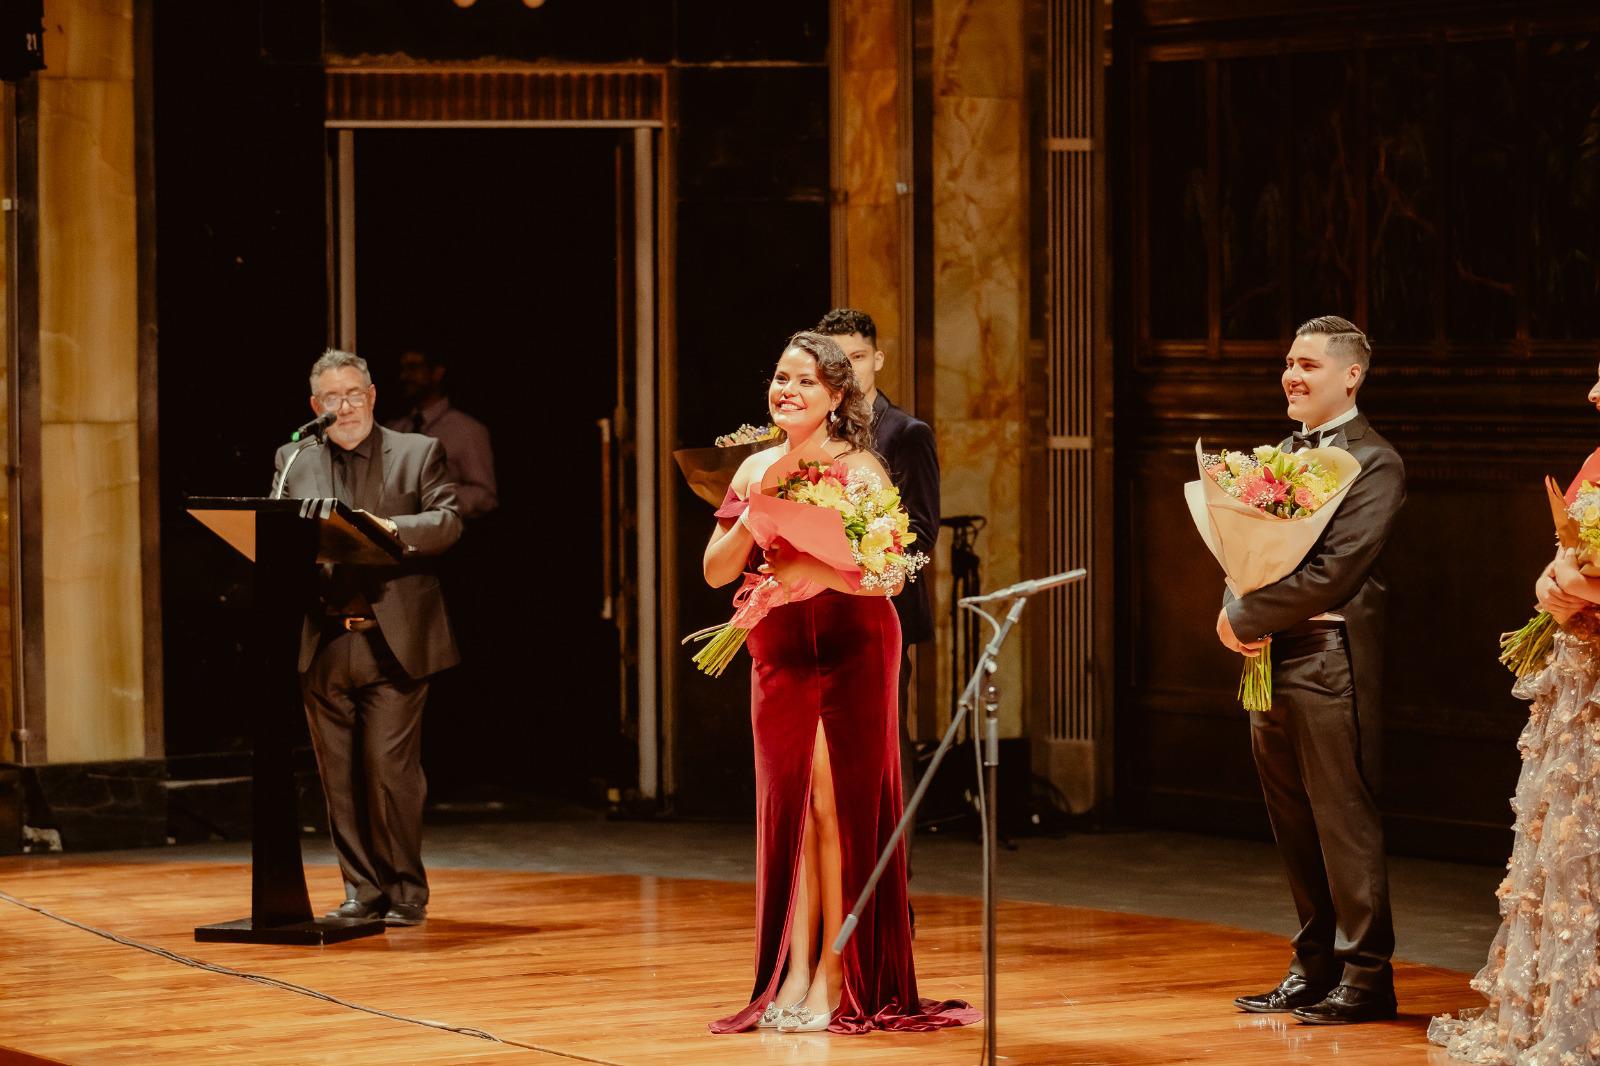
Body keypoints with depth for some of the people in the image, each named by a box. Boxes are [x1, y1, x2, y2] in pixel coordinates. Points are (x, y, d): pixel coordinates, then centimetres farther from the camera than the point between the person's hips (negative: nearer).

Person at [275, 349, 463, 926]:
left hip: (393, 642, -3)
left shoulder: (418, 453, 7)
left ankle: (405, 890, 2)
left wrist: (393, 528, -22)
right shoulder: (293, 461, 14)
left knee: (390, 767, -8)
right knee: (339, 774, 5)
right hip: (323, 643, 3)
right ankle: (362, 889, 13)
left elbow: (448, 521, -4)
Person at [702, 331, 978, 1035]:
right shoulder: (756, 470, 9)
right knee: (788, 806, 4)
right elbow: (715, 571, 6)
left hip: (852, 652, -5)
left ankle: (835, 977, 1)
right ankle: (793, 973, 6)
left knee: (838, 806, -3)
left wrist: (825, 573, -26)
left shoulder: (859, 469, -6)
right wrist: (749, 525, -11)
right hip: (778, 653, 5)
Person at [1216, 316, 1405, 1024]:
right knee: (1295, 830, 12)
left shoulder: (1373, 463, -10)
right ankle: (1314, 970, 21)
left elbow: (1334, 573, -18)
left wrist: (1245, 618, -14)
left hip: (1330, 660, -8)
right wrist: (1236, 611, -5)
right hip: (1270, 659, 8)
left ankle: (1365, 979, 4)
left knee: (1345, 825, -3)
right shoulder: (1282, 455, 16)